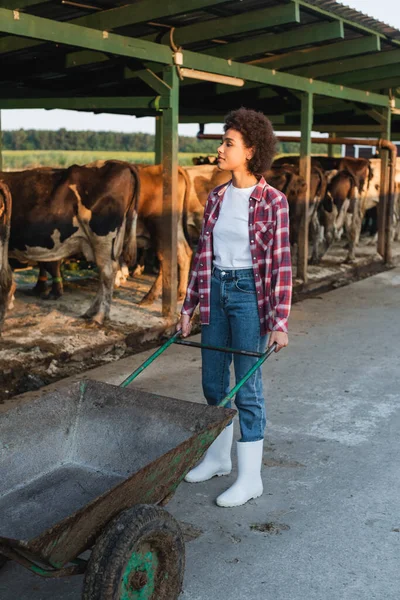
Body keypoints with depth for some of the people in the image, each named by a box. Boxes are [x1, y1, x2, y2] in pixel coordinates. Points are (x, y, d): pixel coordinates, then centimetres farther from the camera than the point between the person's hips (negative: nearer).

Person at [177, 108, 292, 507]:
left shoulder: (272, 201, -10)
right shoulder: (216, 197, 7)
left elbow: (281, 264, -11)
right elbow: (203, 253, 11)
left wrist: (279, 322, -15)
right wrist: (189, 306, 11)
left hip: (250, 294, -6)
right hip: (216, 292, 6)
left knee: (247, 388, 0)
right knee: (213, 383, 14)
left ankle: (250, 478, 13)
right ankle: (218, 457, 34)